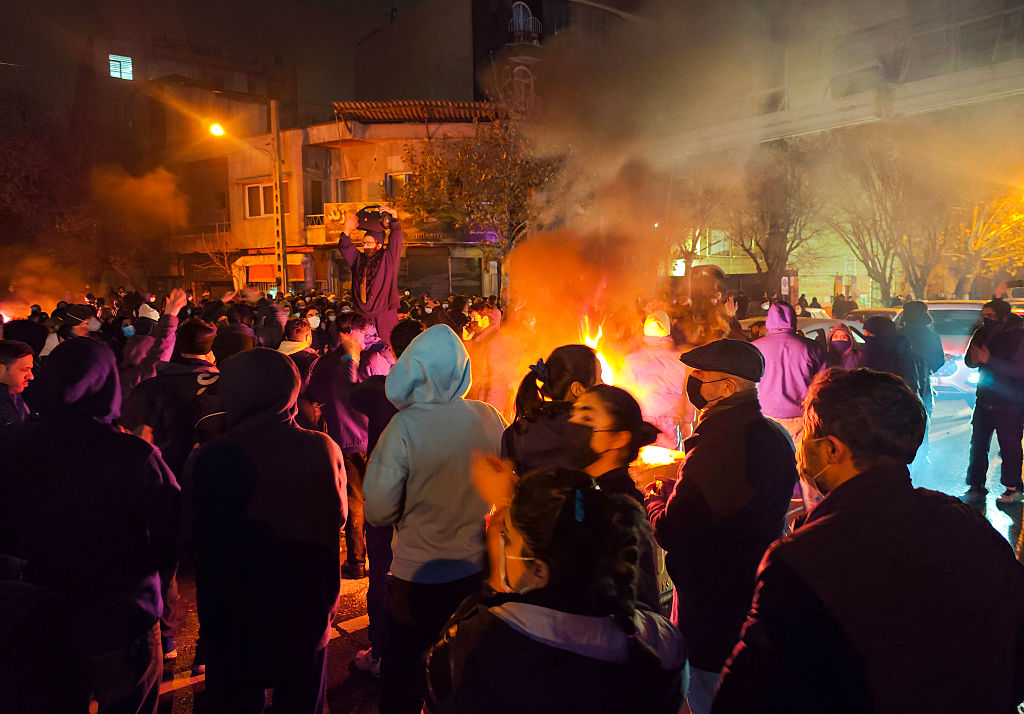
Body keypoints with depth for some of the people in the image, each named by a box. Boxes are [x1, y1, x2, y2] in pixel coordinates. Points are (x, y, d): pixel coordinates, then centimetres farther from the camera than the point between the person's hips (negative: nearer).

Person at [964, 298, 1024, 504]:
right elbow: (969, 361, 14)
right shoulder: (982, 333, 7)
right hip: (984, 400, 6)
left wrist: (989, 359, -24)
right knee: (978, 445, 7)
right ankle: (976, 487, 17)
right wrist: (974, 358, -9)